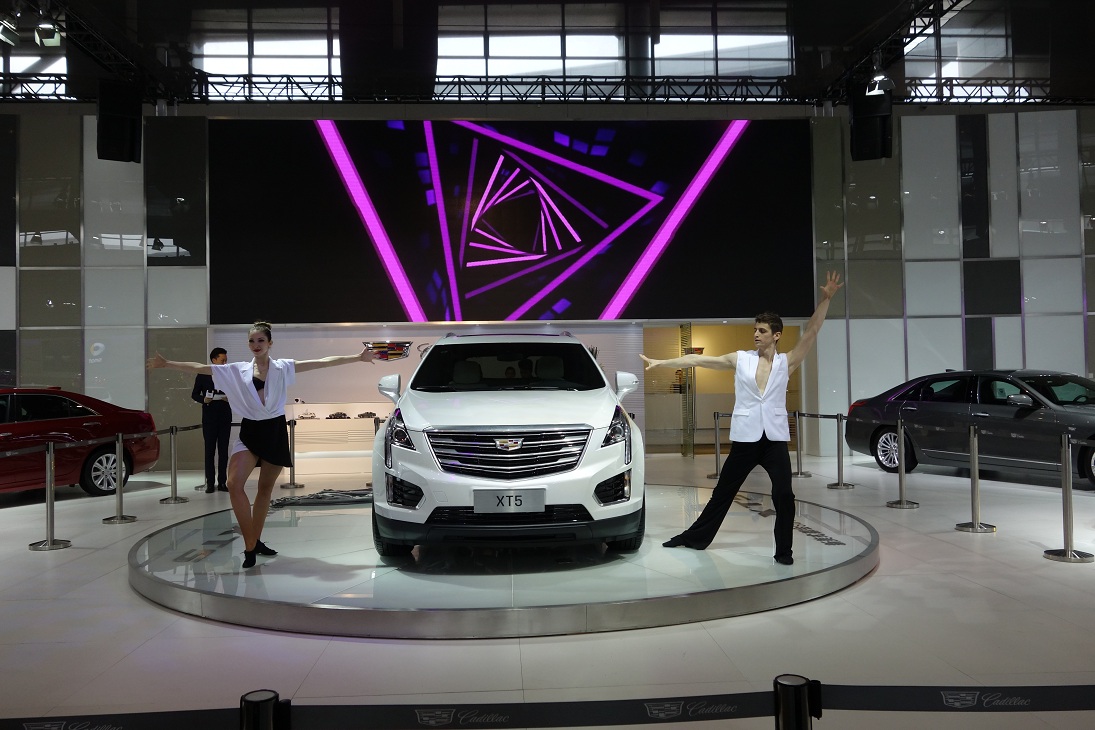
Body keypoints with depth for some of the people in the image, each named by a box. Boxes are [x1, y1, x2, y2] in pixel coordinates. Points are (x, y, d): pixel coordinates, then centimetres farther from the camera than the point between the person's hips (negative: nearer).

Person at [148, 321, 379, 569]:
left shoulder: (283, 367, 1)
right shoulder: (238, 370, 3)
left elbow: (323, 362, -5)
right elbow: (200, 368, 0)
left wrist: (358, 357, -10)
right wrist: (167, 363, -9)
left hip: (275, 431, 0)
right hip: (249, 432, 0)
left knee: (266, 488, 10)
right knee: (234, 484, -19)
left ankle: (256, 542, 25)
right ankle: (250, 546, -12)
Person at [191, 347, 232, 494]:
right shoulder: (202, 375, 0)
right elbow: (194, 394, 5)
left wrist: (230, 398, -11)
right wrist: (203, 399, -15)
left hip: (225, 417, 2)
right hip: (209, 417, -1)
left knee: (223, 450, 4)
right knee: (209, 450, 3)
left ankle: (222, 482, 10)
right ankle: (210, 483, 7)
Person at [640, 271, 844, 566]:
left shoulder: (787, 362, 2)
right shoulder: (740, 359, 3)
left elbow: (811, 332, -7)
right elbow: (698, 360, 2)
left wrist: (825, 299, -18)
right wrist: (660, 362, 2)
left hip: (775, 439, 0)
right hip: (745, 439, 0)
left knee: (784, 494, -8)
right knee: (722, 492, 11)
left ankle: (784, 550, 8)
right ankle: (696, 537, 25)